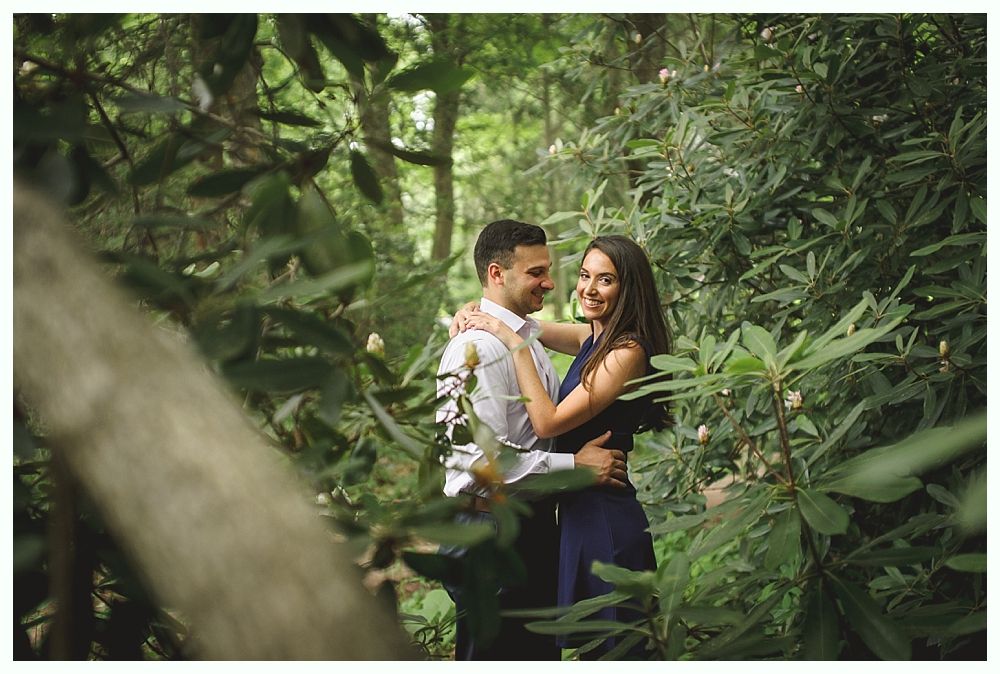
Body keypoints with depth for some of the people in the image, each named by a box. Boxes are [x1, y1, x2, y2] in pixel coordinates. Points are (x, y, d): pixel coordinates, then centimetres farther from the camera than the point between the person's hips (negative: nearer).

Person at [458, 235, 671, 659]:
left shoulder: (627, 352, -19)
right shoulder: (595, 338, 8)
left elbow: (548, 422, -23)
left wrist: (516, 344, -20)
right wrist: (476, 312, 4)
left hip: (605, 516, -9)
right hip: (581, 510, 9)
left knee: (614, 647, 3)